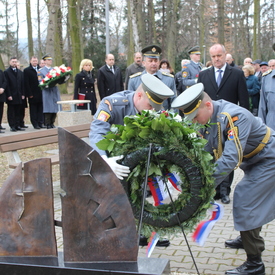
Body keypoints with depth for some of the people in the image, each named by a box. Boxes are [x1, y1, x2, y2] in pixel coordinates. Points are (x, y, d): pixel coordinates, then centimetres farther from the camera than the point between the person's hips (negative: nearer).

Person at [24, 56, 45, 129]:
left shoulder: (40, 69, 12)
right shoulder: (26, 70, -1)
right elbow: (26, 83, -5)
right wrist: (29, 94, -11)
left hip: (40, 93, 4)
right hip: (33, 94, -4)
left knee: (41, 108, 5)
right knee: (33, 110, 2)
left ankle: (41, 123, 10)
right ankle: (35, 124, 6)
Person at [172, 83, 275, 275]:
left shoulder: (234, 117, -34)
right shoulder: (208, 118, -7)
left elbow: (231, 158, -41)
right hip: (254, 161, 9)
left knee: (246, 201, -12)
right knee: (244, 196, 21)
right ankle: (248, 238, 45)